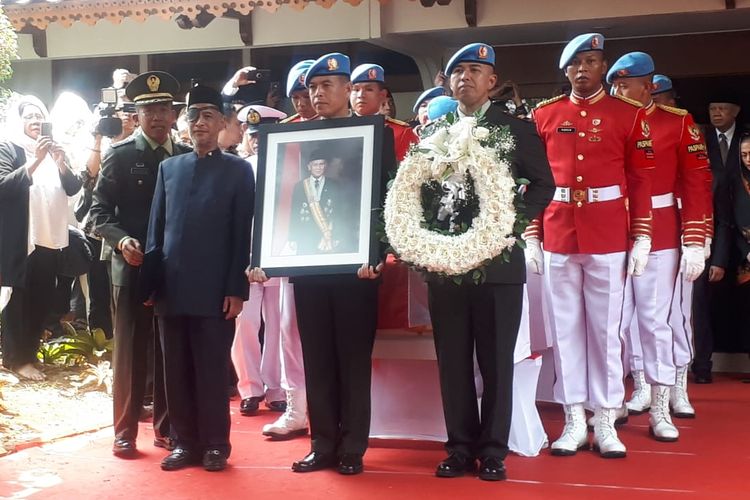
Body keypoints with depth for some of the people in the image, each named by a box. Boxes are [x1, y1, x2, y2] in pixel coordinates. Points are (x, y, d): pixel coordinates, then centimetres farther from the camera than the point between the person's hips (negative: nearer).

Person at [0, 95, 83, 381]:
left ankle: (29, 350, 23)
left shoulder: (53, 151, 14)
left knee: (43, 298, 9)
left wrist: (61, 163, -11)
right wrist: (36, 161, -26)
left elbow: (74, 187, 7)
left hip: (50, 237, 6)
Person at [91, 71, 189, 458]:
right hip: (133, 268, -2)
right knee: (130, 352, 4)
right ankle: (125, 432, 14)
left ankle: (167, 428, 19)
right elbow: (100, 212, -4)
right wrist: (122, 240, -21)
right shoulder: (119, 156, 0)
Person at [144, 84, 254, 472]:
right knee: (176, 372, 8)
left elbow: (243, 234, -2)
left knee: (213, 371, 4)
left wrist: (237, 290, -8)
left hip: (214, 291, -4)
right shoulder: (169, 168, 13)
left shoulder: (238, 170, 3)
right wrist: (152, 284, 5)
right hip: (172, 290, 4)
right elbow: (156, 229, 12)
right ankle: (184, 442, 18)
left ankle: (215, 444, 14)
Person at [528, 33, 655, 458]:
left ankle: (606, 422, 13)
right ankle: (574, 421, 15)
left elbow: (642, 180, 1)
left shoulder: (630, 115, 2)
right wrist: (530, 236, 3)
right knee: (565, 327, 6)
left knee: (606, 328, 4)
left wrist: (642, 238, -4)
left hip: (609, 238, -2)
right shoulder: (544, 116, 6)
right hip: (558, 235, 2)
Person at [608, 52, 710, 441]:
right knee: (623, 317, 9)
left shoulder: (679, 123, -2)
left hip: (658, 239, -3)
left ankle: (660, 408, 11)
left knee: (654, 320, 1)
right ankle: (641, 390, 26)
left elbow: (697, 184, -4)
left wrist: (694, 244, -10)